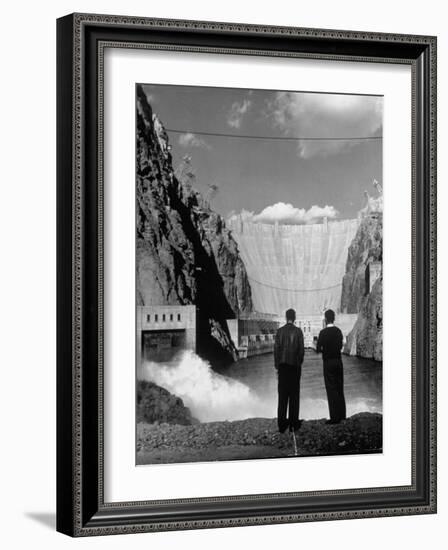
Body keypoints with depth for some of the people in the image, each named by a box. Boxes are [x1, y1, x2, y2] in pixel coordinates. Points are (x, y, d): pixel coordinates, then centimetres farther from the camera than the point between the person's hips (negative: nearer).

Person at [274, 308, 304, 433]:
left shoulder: (280, 331, 0)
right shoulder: (298, 331, -5)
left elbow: (276, 348, 0)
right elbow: (301, 349, -4)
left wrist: (277, 365, 7)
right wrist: (299, 363, 10)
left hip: (282, 365, 2)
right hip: (294, 365, -2)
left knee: (282, 395, 4)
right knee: (294, 394, 4)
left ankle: (281, 423, 2)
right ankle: (293, 423, 3)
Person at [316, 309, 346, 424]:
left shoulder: (323, 332, -13)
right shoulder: (338, 331, 4)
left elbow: (318, 349, -11)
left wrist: (322, 350, 10)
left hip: (328, 363, -6)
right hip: (338, 361, 6)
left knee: (331, 390, -3)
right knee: (339, 389, 15)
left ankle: (335, 417, -5)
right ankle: (341, 414, 23)